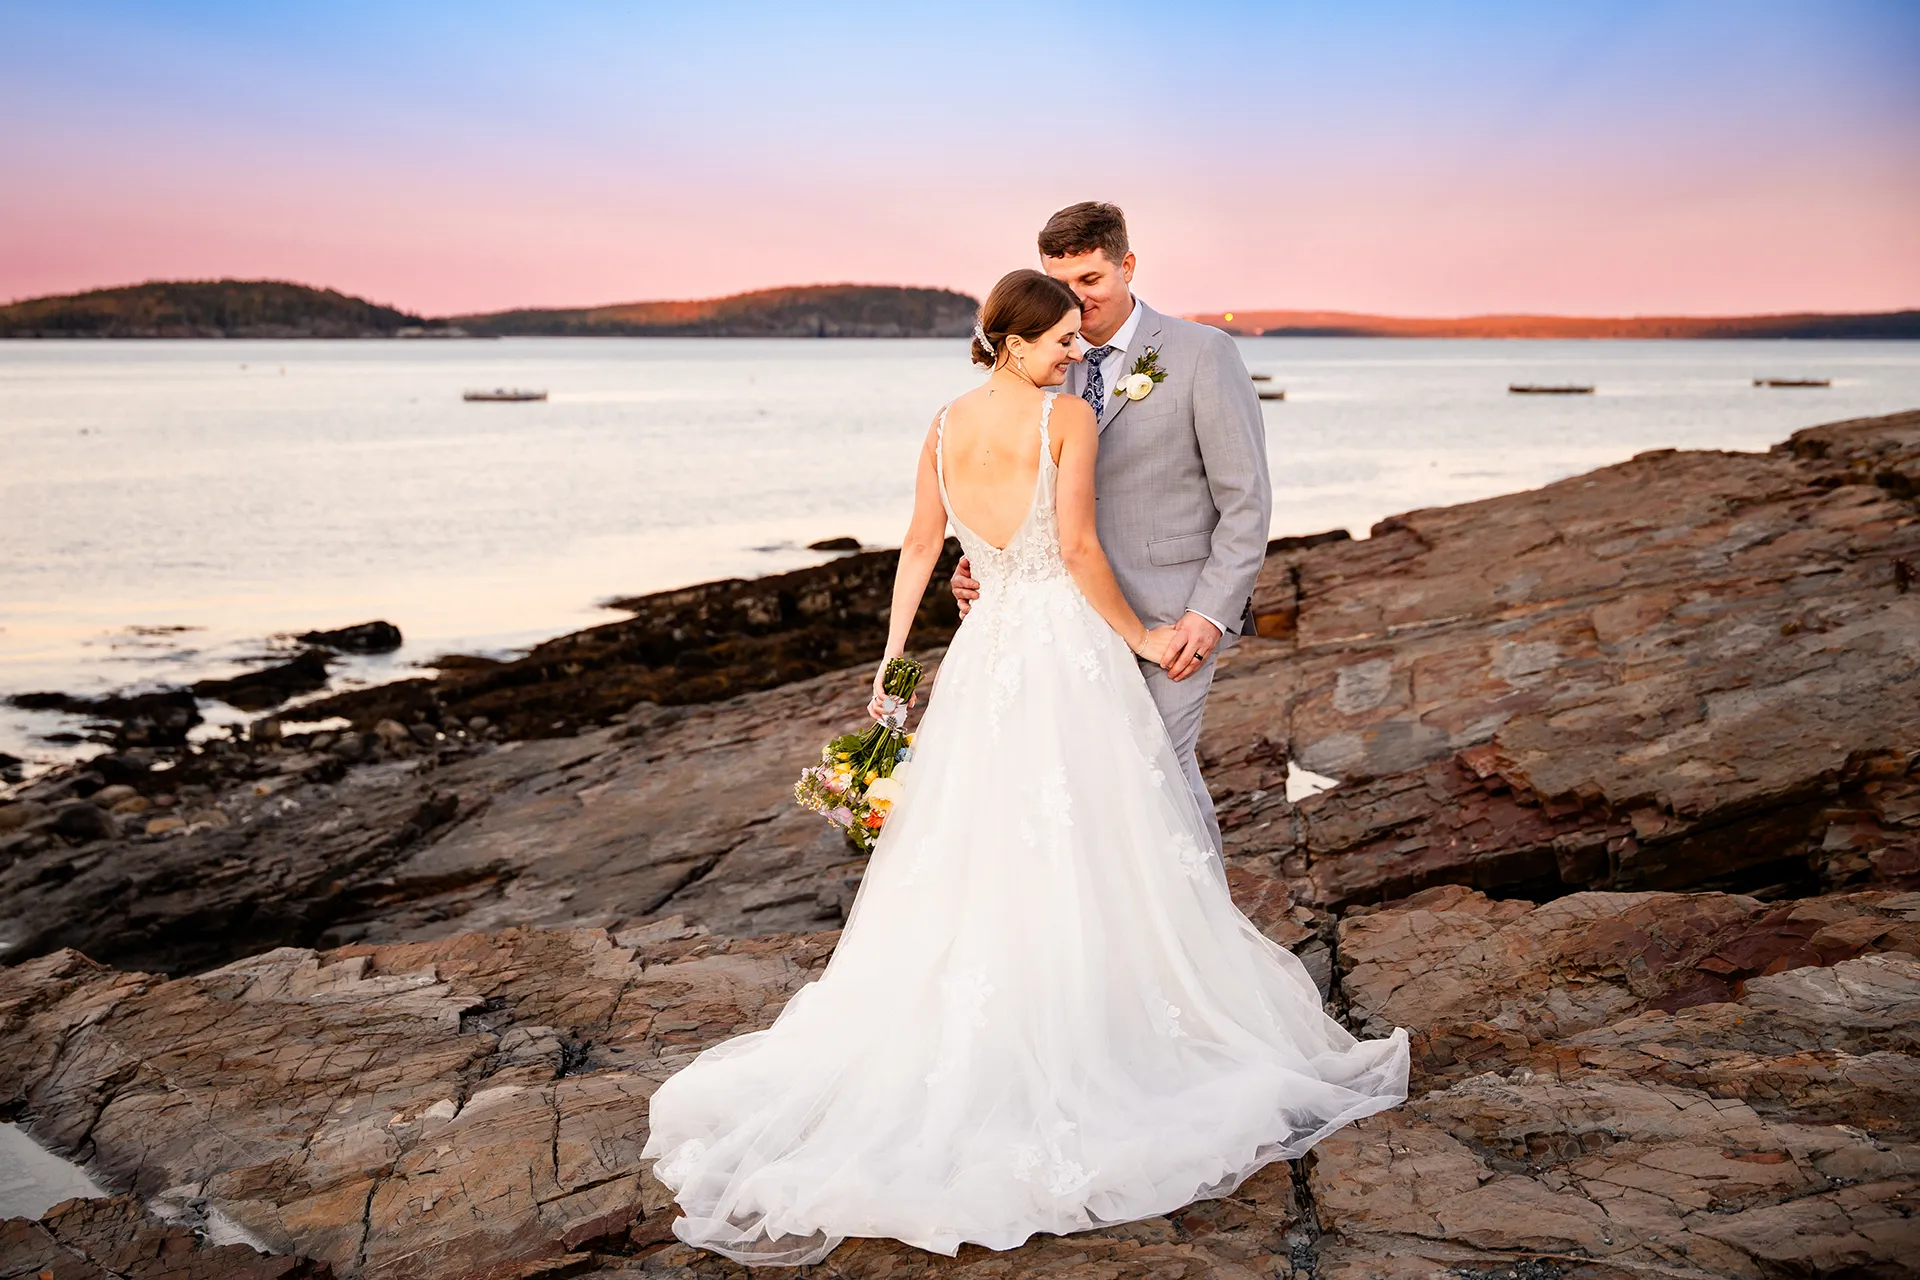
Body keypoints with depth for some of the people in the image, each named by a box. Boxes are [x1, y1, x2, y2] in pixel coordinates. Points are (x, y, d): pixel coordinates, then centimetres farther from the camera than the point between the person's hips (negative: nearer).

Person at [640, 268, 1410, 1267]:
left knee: (975, 858, 12)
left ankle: (967, 1057, 18)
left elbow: (920, 549, 12)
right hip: (1067, 650, -6)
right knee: (1086, 859, 5)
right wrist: (1141, 637, -3)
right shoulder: (1069, 416, -9)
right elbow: (1077, 548, -14)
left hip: (984, 653, 6)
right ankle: (1089, 1043, 15)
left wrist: (890, 659, 16)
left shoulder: (944, 427, 9)